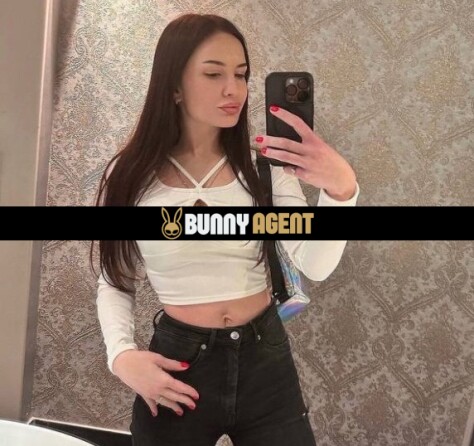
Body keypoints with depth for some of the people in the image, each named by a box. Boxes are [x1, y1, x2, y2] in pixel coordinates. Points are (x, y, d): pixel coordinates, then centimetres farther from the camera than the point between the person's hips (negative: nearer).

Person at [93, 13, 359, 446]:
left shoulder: (264, 165, -6)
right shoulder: (131, 176, -7)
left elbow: (316, 266, -17)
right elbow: (114, 283, 3)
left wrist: (341, 190, -34)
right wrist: (122, 356, -13)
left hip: (266, 360, 1)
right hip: (177, 364, 0)